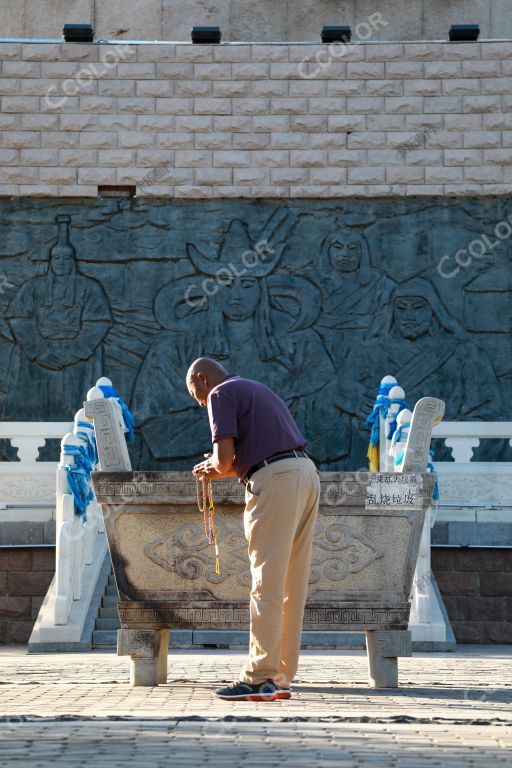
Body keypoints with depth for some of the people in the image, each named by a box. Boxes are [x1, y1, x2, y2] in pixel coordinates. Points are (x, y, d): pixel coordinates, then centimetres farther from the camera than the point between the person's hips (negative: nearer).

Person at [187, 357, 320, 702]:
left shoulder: (222, 394, 1)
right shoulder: (258, 389, 29)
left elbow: (225, 456, -9)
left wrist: (218, 467, 12)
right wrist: (220, 470, 26)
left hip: (275, 481, -9)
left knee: (267, 583, -9)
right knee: (293, 586, 8)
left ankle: (260, 678, -10)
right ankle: (281, 678, 10)